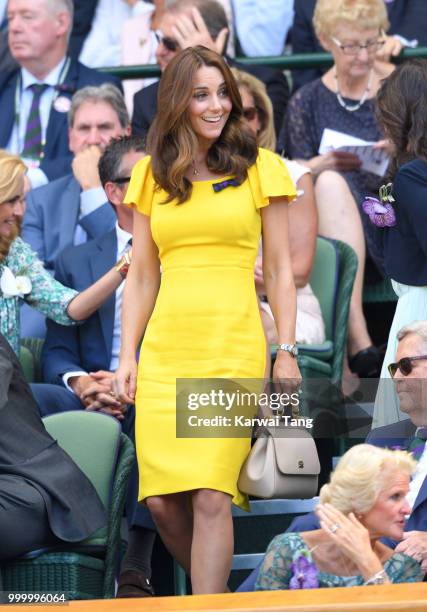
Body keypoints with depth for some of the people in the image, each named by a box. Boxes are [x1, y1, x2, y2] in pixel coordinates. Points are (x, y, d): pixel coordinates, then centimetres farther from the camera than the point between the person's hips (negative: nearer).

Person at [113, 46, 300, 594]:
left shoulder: (259, 168, 4)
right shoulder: (152, 176, 12)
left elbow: (279, 271, 6)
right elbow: (142, 276, 13)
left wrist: (287, 353, 0)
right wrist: (127, 357, 6)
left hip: (234, 348, -3)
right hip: (165, 349, 3)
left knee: (210, 497, -15)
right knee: (161, 501, -3)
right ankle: (213, 592, 20)